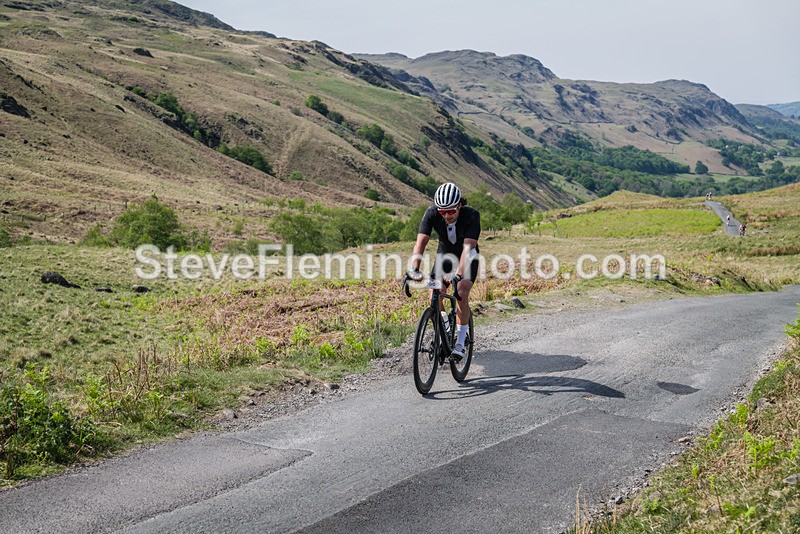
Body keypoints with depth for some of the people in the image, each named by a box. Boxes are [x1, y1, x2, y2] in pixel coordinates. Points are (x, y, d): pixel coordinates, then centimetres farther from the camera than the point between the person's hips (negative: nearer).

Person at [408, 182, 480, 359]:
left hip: (467, 258, -3)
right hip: (444, 255, 3)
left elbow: (468, 247, -41)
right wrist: (414, 269, -49)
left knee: (461, 294, -23)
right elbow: (421, 242, -34)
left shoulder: (471, 215, -32)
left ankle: (460, 343, -16)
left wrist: (459, 273, -55)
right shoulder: (432, 213, -26)